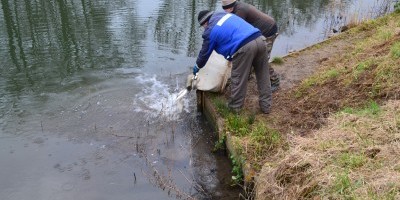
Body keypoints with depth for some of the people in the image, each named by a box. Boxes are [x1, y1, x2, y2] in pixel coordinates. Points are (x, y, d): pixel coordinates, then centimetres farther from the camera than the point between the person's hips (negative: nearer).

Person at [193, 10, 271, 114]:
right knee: (263, 76, 16)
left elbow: (205, 53, 21)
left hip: (244, 47, -7)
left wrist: (197, 67, 39)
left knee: (238, 79, 10)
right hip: (259, 39, 7)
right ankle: (266, 106, 27)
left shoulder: (210, 31, 9)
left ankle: (235, 106, 25)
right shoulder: (225, 14, 26)